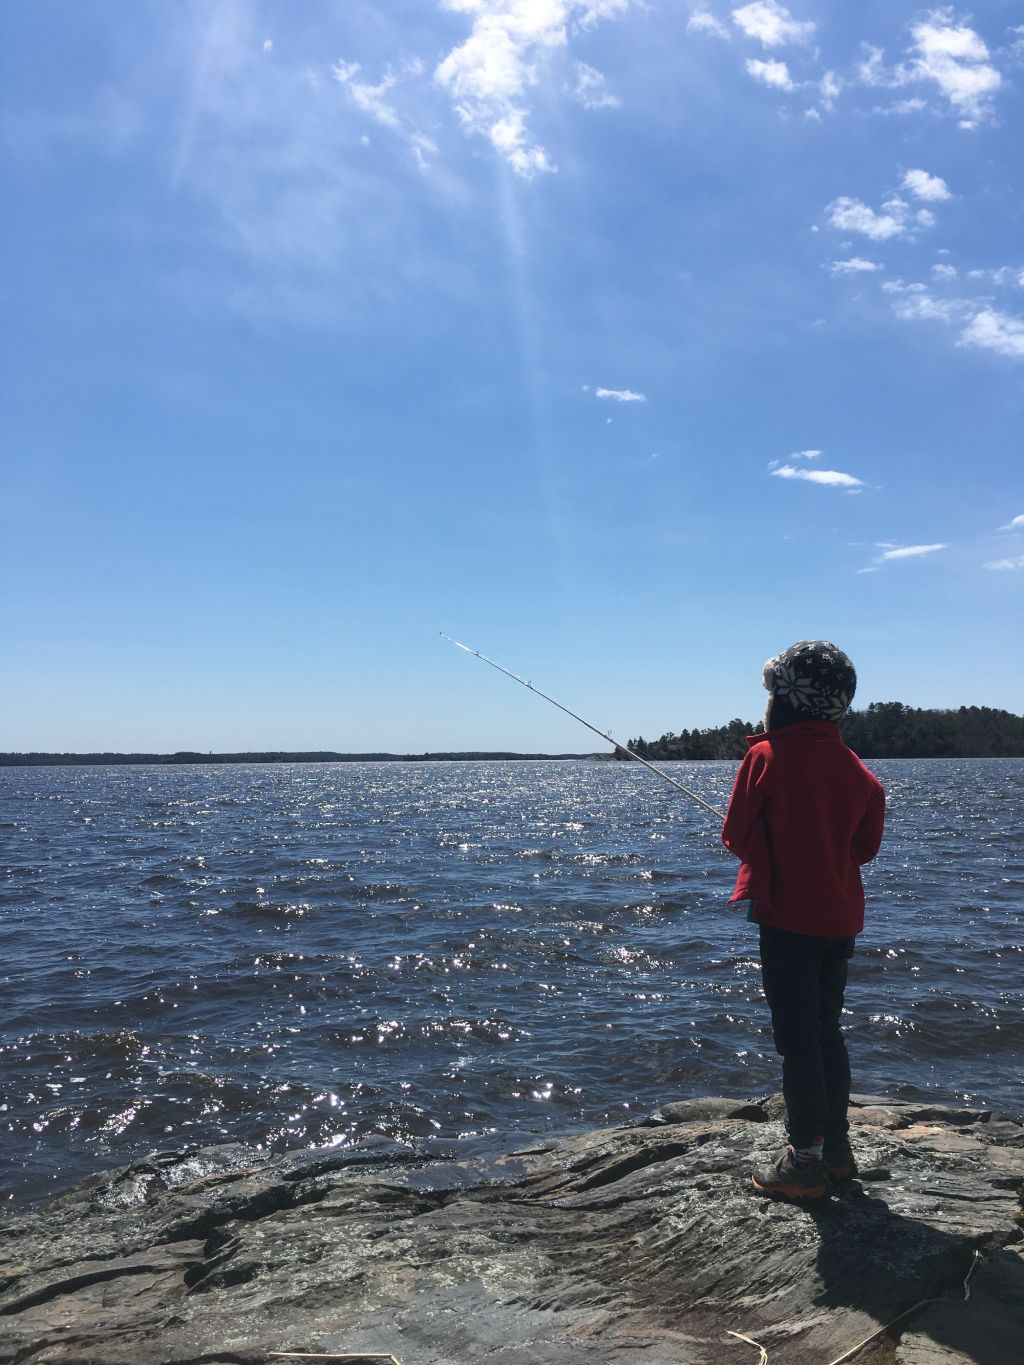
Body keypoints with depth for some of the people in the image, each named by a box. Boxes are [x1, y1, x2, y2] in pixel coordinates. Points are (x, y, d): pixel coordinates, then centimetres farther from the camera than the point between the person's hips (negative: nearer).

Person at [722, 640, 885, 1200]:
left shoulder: (764, 757, -12)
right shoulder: (854, 766, 3)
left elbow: (736, 838, -5)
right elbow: (866, 845, 11)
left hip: (788, 918, -6)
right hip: (841, 919, 6)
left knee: (797, 1039, 3)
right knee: (826, 1030, 18)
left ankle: (805, 1161, 11)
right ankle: (836, 1149, 27)